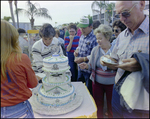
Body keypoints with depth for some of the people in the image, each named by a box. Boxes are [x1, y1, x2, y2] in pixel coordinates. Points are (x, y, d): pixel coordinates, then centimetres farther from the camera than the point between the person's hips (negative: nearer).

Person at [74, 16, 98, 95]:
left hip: (89, 70, -8)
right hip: (80, 68, 8)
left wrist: (83, 59, -24)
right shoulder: (82, 36, 6)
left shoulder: (94, 38, -21)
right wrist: (77, 50, 1)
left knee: (89, 91, 11)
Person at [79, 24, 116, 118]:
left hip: (111, 83, -2)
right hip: (97, 82, 2)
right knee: (98, 105, 17)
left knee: (111, 107, 15)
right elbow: (91, 65, 6)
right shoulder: (95, 49, -2)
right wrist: (86, 66, -14)